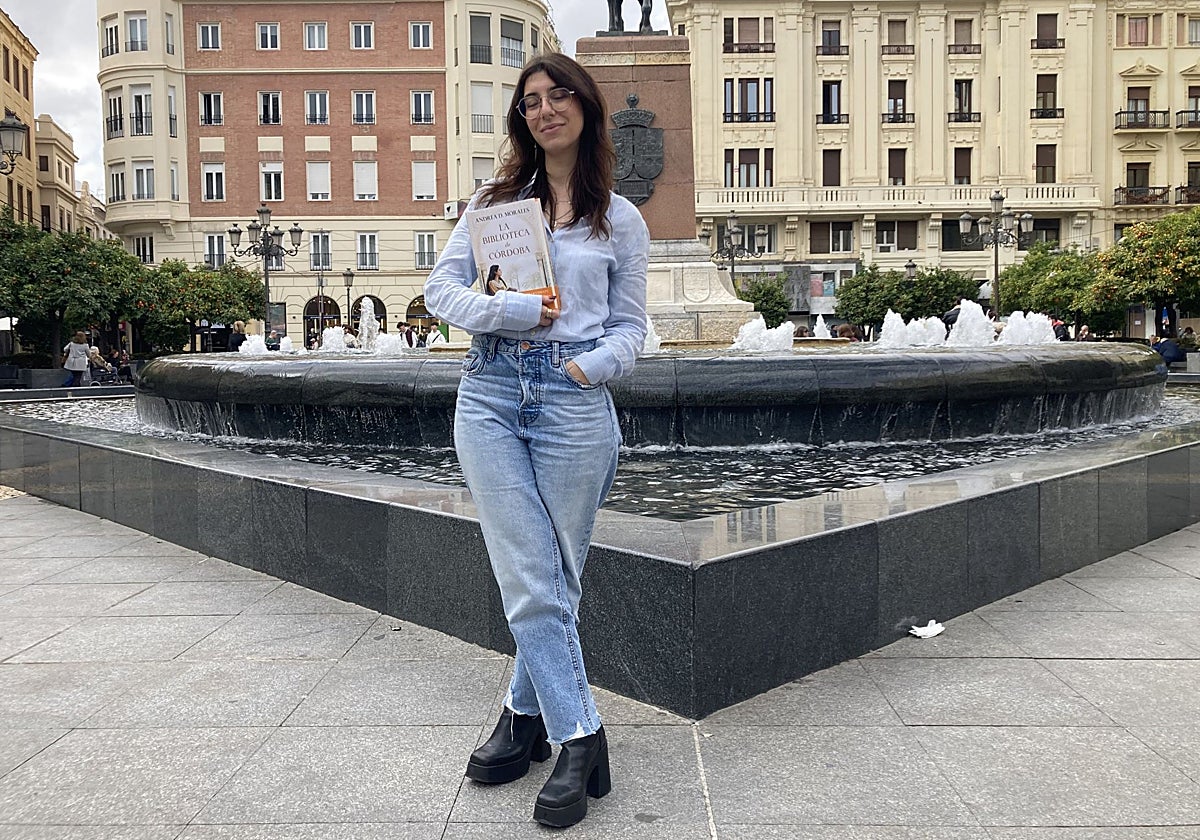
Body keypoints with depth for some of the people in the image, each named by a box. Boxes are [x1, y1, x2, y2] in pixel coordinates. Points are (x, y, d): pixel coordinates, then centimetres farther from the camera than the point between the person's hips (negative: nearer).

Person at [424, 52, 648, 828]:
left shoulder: (621, 220, 11)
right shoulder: (495, 201, 14)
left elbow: (631, 326, 10)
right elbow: (442, 288, 6)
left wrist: (597, 362, -11)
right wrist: (508, 311, -11)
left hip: (574, 401, 0)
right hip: (492, 395, 1)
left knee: (556, 579, 5)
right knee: (529, 581, -3)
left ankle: (527, 713, 23)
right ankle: (582, 740, 7)